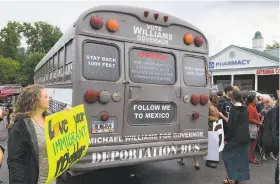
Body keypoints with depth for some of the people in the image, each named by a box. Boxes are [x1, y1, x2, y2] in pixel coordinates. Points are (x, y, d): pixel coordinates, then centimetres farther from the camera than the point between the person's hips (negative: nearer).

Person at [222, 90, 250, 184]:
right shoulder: (246, 110, 7)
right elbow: (246, 124, 14)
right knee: (242, 157, 14)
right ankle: (240, 176, 20)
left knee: (228, 155, 5)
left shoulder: (233, 109, -16)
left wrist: (226, 138, -10)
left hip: (235, 138, -7)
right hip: (245, 138, 7)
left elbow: (231, 126, -17)